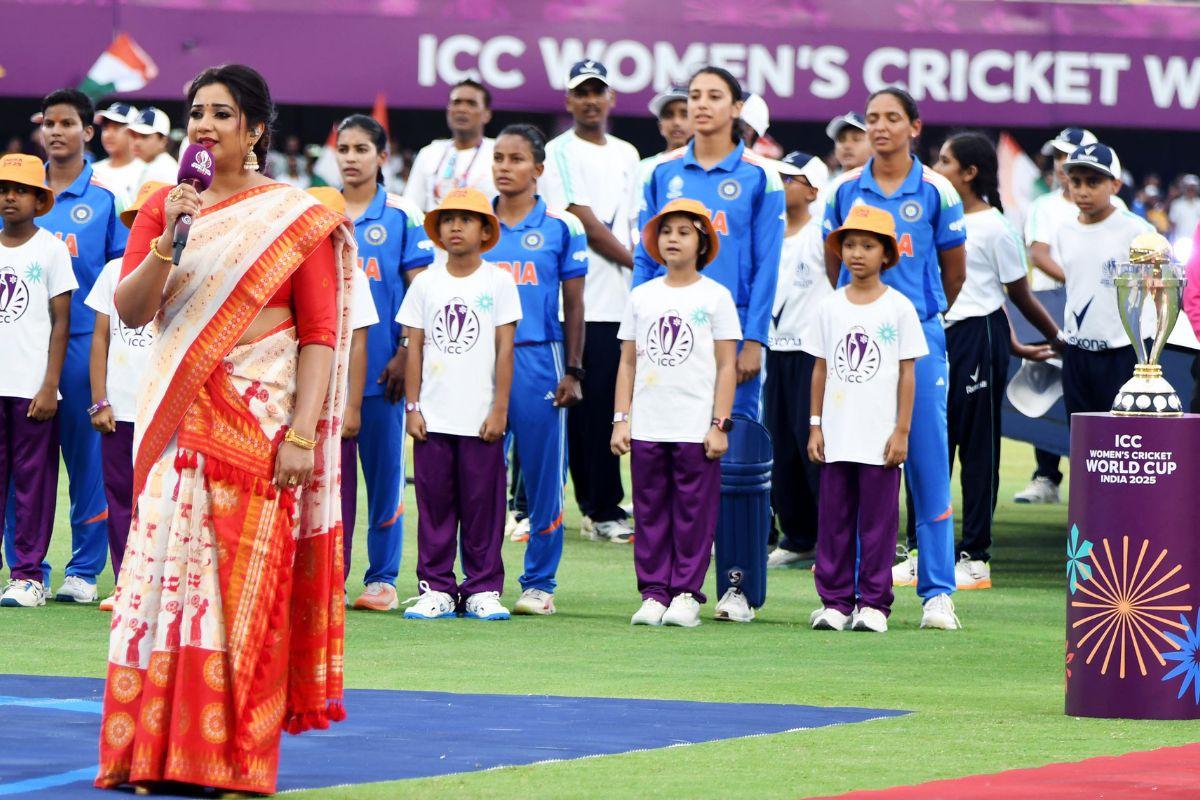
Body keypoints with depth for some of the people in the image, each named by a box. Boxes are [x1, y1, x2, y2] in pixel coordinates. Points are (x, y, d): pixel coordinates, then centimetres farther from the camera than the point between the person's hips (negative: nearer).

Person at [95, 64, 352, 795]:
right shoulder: (164, 207, 11)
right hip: (180, 416, 3)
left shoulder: (297, 219, 1)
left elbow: (321, 333, -4)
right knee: (168, 567, -1)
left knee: (247, 582, -4)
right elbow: (130, 310, 1)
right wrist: (167, 241, -14)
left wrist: (302, 433, -12)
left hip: (259, 418, -3)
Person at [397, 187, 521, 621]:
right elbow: (415, 348, 9)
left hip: (480, 421, -2)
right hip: (433, 418, 2)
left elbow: (505, 348, 0)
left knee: (482, 503, 0)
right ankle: (436, 589, 8)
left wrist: (499, 409, -5)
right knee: (433, 503, 2)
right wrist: (413, 406, 2)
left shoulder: (497, 281, 2)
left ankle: (483, 589, 7)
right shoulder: (426, 284, 8)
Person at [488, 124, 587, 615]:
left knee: (544, 477, 0)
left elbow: (573, 305, 4)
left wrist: (572, 372, -2)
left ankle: (539, 583, 7)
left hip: (539, 359, -2)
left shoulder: (561, 227, 3)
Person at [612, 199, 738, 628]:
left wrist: (719, 424, -6)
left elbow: (726, 366, 0)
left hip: (696, 428, -3)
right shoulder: (642, 296, 11)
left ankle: (687, 593, 4)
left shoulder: (715, 297, 2)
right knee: (650, 512, 4)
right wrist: (621, 420, 6)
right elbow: (628, 363, 13)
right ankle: (653, 593, 9)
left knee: (694, 513, -2)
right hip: (647, 427, 3)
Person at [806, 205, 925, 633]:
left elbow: (907, 373, 0)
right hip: (836, 435, 3)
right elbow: (821, 369, 11)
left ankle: (873, 604, 6)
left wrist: (902, 431, -4)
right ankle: (835, 601, 10)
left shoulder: (899, 308, 0)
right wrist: (816, 425, 7)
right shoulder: (830, 308, 7)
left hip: (880, 438, -3)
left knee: (877, 521, 0)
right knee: (834, 519, 4)